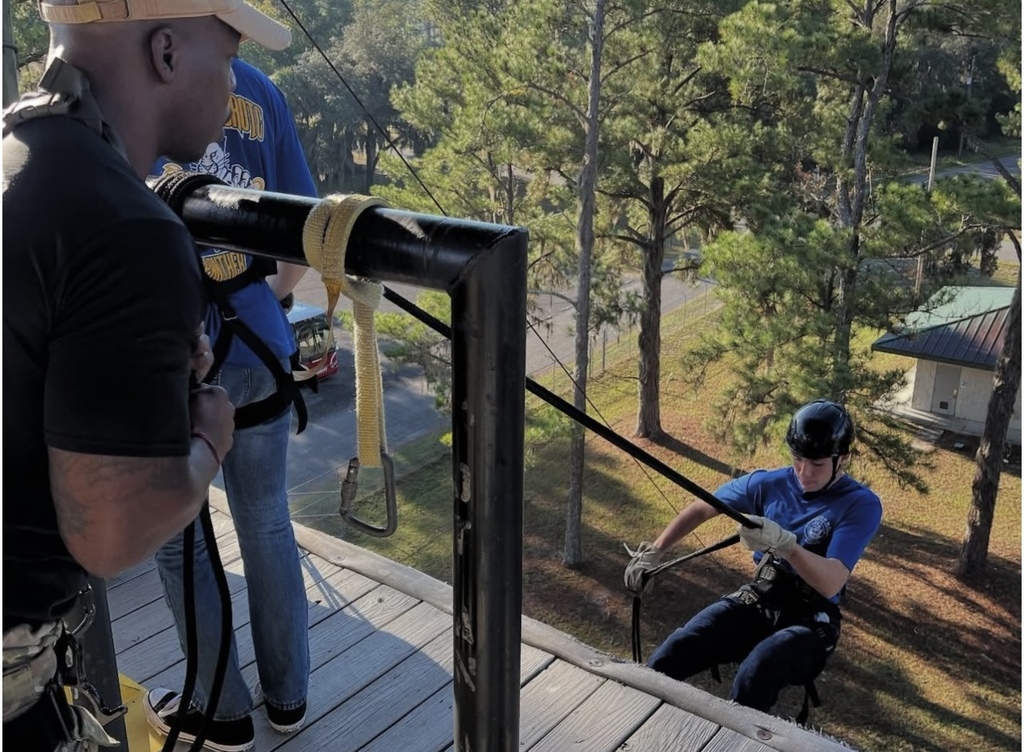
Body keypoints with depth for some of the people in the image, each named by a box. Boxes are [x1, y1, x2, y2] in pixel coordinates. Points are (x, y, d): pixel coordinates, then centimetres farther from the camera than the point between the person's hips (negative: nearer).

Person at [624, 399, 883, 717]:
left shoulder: (861, 504, -11)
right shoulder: (771, 483, 0)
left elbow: (831, 584, -22)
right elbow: (701, 510, 11)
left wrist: (784, 543, -38)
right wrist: (654, 551, 3)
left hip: (810, 621, -3)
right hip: (755, 602, 4)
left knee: (751, 682, -37)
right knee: (662, 664, -20)